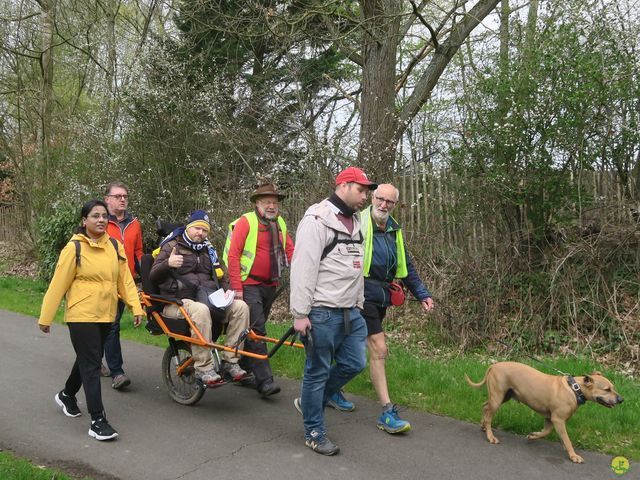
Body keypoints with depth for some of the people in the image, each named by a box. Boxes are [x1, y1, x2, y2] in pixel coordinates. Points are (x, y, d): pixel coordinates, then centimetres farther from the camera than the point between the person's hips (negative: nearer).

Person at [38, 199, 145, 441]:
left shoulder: (115, 246, 4)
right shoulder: (74, 248, -10)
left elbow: (125, 279, 4)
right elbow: (58, 284, -8)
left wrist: (136, 306, -4)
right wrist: (45, 317, -5)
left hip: (105, 315, 6)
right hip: (81, 315, -6)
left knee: (88, 360, 21)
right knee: (91, 365, -7)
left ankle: (67, 395, 46)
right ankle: (98, 421, -2)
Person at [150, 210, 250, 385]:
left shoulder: (208, 250, 22)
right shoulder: (172, 246, 6)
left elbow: (219, 277, 29)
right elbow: (153, 276, -1)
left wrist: (226, 291, 7)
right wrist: (168, 263, -22)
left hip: (207, 299, 6)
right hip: (178, 302, -5)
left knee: (240, 307, -19)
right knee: (200, 310, -40)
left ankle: (230, 361, -17)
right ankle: (204, 368, -34)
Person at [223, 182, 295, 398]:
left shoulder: (280, 224, 10)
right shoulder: (245, 222, -10)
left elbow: (290, 251, 11)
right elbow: (233, 255, -13)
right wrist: (236, 287, -16)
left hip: (270, 286, 7)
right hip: (249, 285, -7)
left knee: (256, 329, 15)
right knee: (256, 331, -9)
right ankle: (264, 380, -8)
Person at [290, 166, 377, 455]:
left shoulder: (355, 222, 15)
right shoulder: (317, 220, -13)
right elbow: (302, 268, -17)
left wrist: (358, 305, 19)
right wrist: (300, 313, -19)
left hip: (350, 312, 9)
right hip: (322, 313, -9)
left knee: (354, 363, 12)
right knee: (317, 372, 3)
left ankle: (309, 402, 32)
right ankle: (314, 433, 19)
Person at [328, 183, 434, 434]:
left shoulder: (394, 230, 13)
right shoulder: (358, 223, -12)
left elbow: (406, 266, 19)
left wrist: (422, 294, 15)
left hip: (381, 296, 8)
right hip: (363, 293, -8)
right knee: (379, 348, -11)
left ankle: (333, 390, 35)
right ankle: (387, 412, -6)